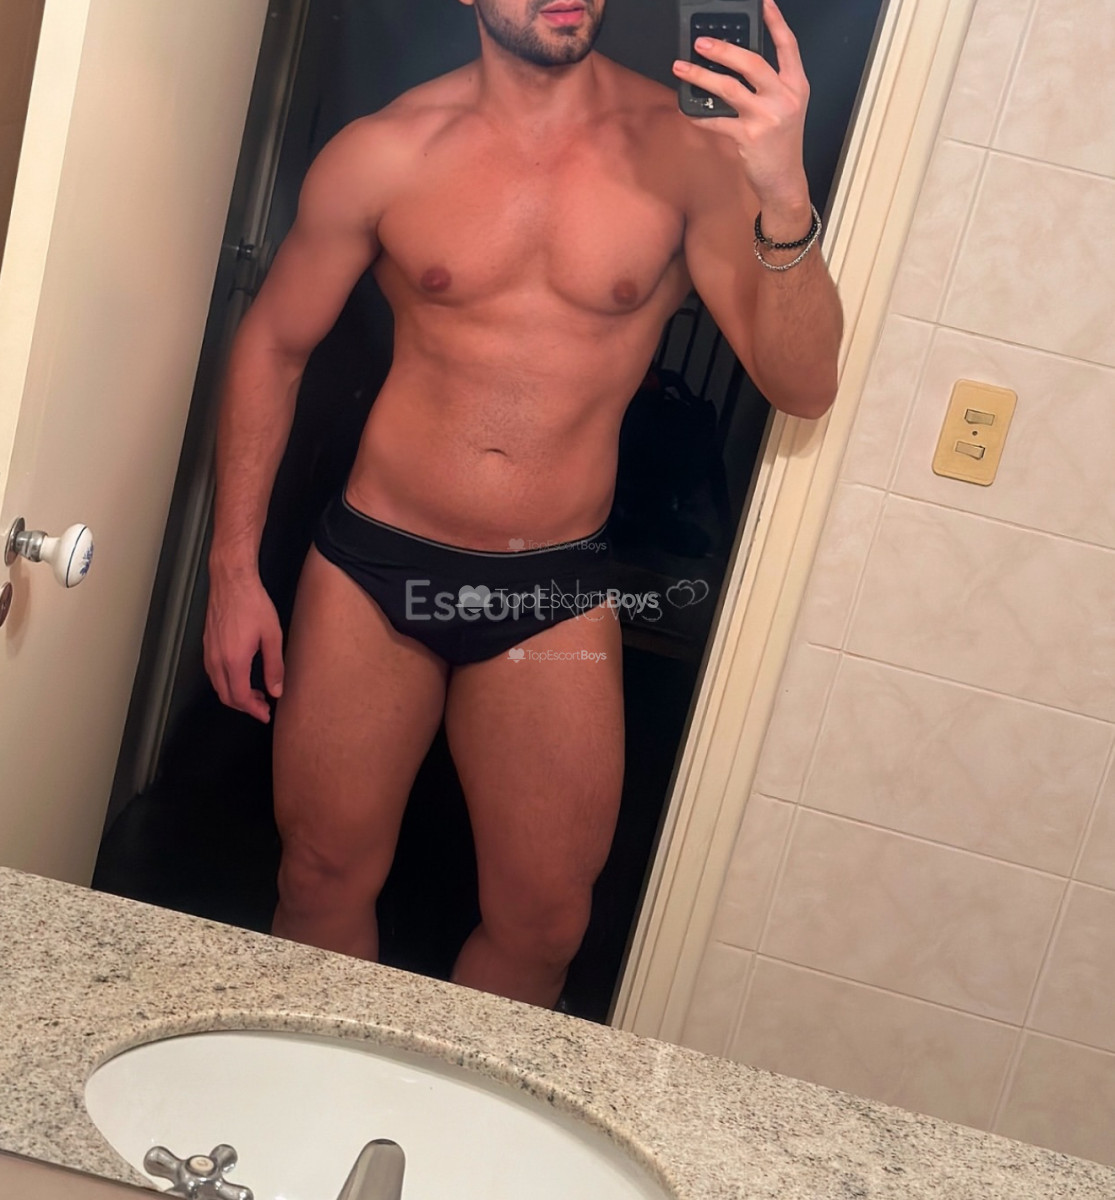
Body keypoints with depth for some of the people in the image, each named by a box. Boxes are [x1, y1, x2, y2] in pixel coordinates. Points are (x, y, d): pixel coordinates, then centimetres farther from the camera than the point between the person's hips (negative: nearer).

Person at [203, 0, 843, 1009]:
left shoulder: (688, 148, -6)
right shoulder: (387, 151, -4)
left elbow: (803, 387, -10)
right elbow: (271, 344, 5)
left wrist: (784, 197, -27)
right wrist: (234, 570, 2)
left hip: (554, 596, 0)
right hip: (372, 566, 1)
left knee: (541, 931, 8)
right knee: (325, 885, 13)